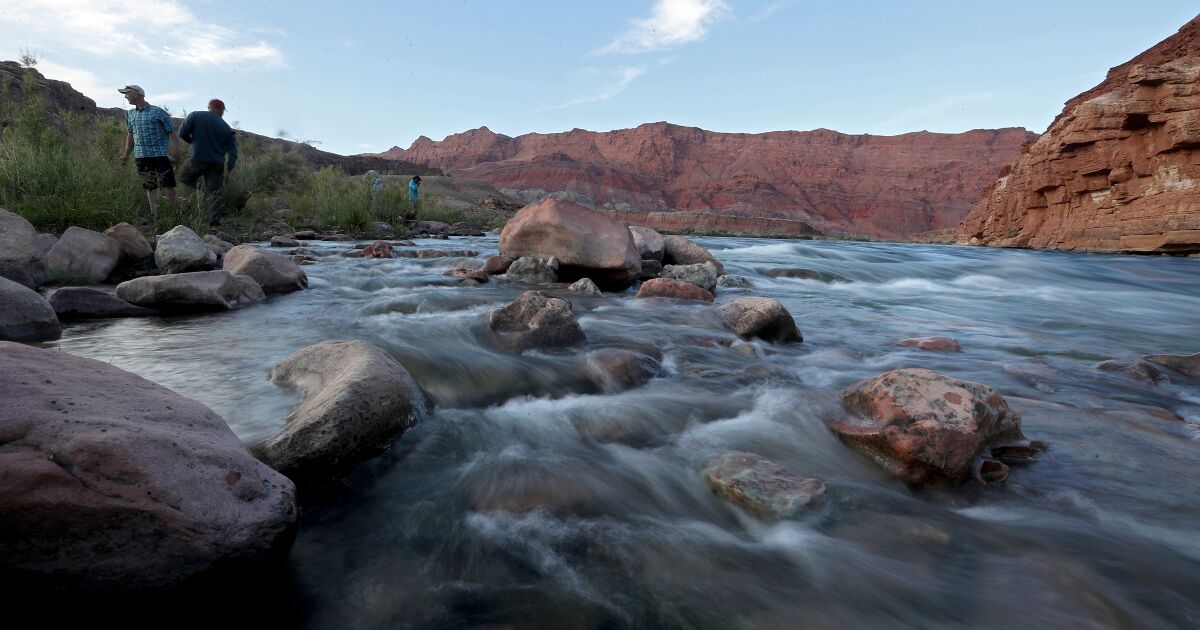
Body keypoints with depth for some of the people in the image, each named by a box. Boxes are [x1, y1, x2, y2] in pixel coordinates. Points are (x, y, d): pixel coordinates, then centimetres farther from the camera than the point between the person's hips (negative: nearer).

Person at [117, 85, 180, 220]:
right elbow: (130, 135, 25)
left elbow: (172, 133, -6)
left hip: (161, 154, -5)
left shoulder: (158, 112, -3)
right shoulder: (129, 114, 15)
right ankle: (154, 216, 8)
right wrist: (126, 153, 19)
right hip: (141, 156, 6)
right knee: (150, 187, 6)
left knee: (168, 186, -8)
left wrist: (175, 154, -15)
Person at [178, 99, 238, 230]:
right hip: (217, 164, 1)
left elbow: (182, 133, -3)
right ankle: (214, 221, -9)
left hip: (198, 159, -1)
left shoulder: (195, 116, 3)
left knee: (184, 177, 23)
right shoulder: (227, 128, 8)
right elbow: (233, 151, 2)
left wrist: (193, 140, 17)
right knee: (215, 192, 1)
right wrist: (229, 169, 5)